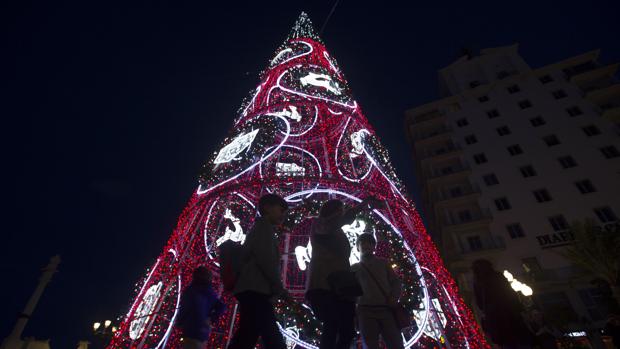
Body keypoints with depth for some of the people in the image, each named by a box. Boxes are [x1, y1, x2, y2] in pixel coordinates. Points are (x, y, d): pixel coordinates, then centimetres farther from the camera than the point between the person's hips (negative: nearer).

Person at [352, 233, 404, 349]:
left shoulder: (382, 263, 19)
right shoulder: (354, 268, 16)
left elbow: (396, 281, 15)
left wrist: (394, 297, -3)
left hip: (386, 309, 1)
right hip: (366, 311, -1)